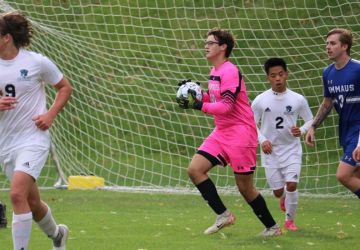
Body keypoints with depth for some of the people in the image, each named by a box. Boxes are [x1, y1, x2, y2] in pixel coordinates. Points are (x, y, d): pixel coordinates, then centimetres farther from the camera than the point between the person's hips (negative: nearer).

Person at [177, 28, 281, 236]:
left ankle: (272, 227, 15)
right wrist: (198, 95, 4)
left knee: (245, 187, -2)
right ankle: (223, 215, 1)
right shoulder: (214, 72, 11)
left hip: (240, 134, -9)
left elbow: (226, 106, -23)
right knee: (195, 169, -5)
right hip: (221, 133, 9)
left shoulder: (230, 72, -17)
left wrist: (198, 105, -27)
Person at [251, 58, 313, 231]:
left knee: (291, 185, -15)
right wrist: (262, 140, -13)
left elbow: (310, 120, 5)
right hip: (270, 151, 1)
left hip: (292, 150, -1)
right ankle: (284, 198, 44)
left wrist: (302, 130, -16)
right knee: (277, 191, 5)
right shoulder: (260, 100, -6)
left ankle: (290, 220, 7)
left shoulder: (298, 99, -6)